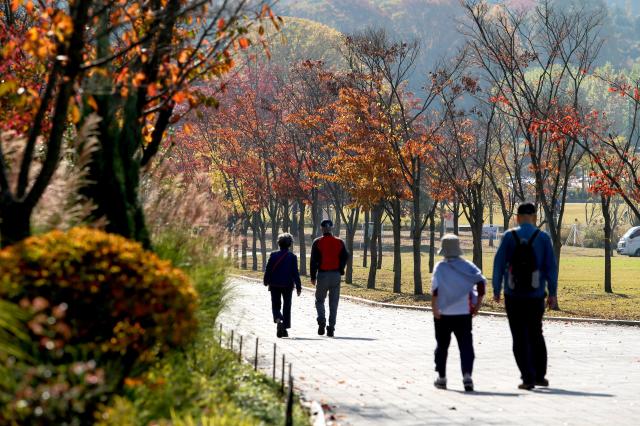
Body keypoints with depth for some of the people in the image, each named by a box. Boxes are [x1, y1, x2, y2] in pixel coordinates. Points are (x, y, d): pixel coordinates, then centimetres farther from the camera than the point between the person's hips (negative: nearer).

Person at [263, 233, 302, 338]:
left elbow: (268, 270, 0)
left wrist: (266, 281, 15)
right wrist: (298, 286, 0)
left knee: (276, 305, 9)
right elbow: (295, 272, -6)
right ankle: (285, 328, 9)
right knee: (287, 306, 10)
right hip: (288, 285, 0)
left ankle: (278, 319, -21)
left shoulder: (273, 255, -4)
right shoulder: (292, 257, -6)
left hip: (275, 285, 0)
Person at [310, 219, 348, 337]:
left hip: (322, 274, -2)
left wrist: (313, 276, 0)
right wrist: (340, 271, 13)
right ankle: (331, 328, 3)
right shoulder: (339, 242, 2)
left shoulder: (317, 242, -4)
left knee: (319, 300, 12)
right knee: (333, 303, 7)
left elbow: (314, 260, -5)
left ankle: (321, 321, -12)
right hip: (336, 275, 2)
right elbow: (345, 257, 1)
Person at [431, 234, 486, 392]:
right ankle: (467, 375, -18)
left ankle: (441, 377, 22)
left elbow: (435, 289, -16)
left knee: (442, 346, 14)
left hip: (443, 314, -1)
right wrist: (477, 304, -3)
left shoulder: (440, 267, -5)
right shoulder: (467, 266, 1)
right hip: (463, 313, 1)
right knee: (466, 346, 0)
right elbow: (481, 282, -10)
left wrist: (434, 309, -11)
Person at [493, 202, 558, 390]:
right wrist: (552, 293, 1)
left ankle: (528, 378, -3)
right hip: (536, 296, 1)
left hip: (513, 296, -1)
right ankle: (540, 376, 22)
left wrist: (496, 290, 1)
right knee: (536, 335, 19)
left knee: (520, 338, 3)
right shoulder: (543, 237, -3)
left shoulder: (509, 237, -4)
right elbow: (551, 266, -5)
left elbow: (499, 264, -6)